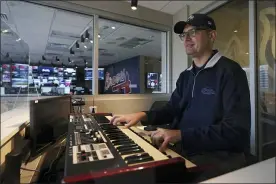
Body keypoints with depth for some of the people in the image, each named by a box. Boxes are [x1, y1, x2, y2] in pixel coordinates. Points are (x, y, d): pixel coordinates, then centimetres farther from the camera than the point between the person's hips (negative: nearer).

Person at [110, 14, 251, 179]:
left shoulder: (229, 71, -12)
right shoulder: (186, 76, 12)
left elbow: (236, 130, -20)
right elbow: (172, 110, 14)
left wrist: (181, 135, -28)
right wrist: (143, 115, -3)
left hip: (220, 158, -6)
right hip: (185, 152, 6)